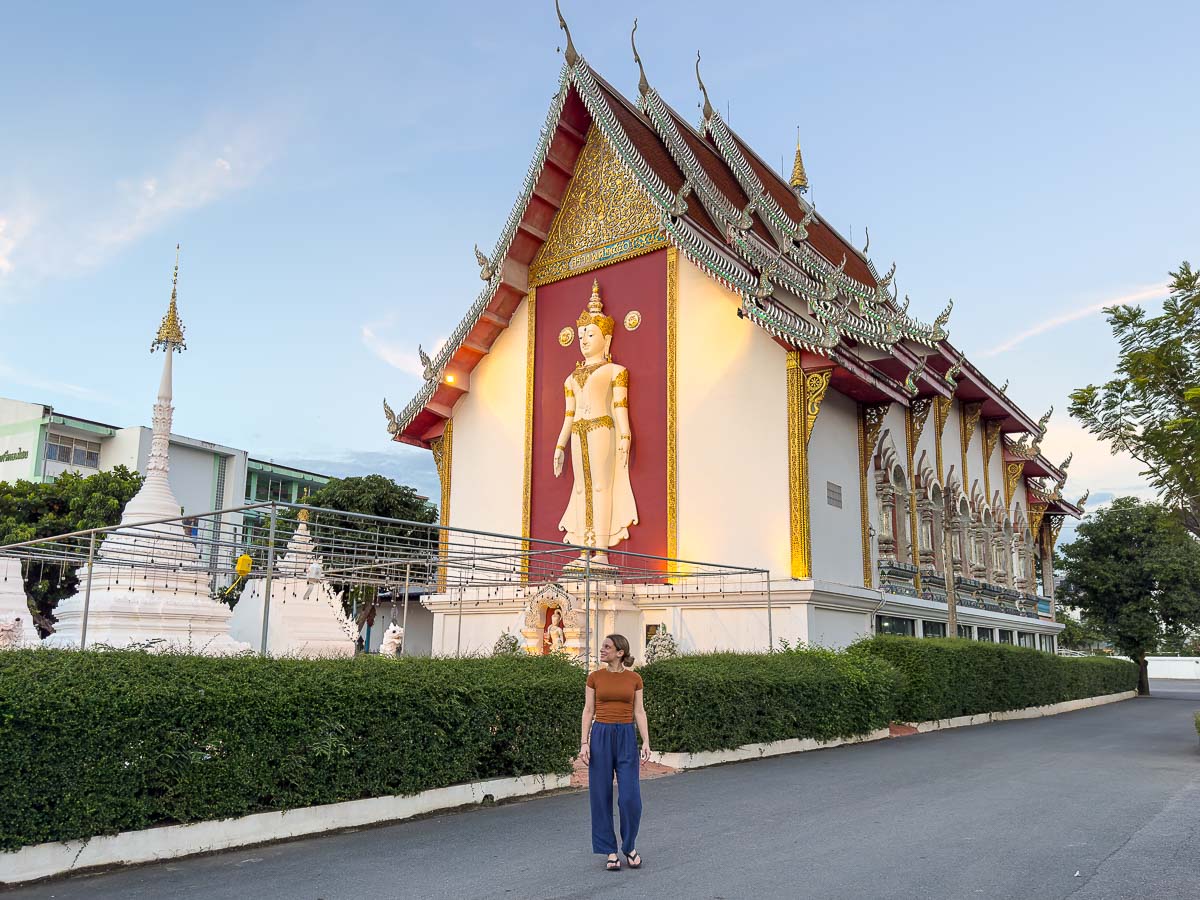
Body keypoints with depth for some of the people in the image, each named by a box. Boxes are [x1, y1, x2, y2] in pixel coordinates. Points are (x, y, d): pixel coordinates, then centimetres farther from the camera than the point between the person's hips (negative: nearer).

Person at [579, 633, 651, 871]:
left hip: (626, 737, 0)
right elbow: (588, 711, 2)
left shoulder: (634, 678, 3)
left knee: (630, 797, -5)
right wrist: (584, 742, -6)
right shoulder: (595, 677, 2)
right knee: (601, 796, 2)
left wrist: (646, 741, -6)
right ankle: (611, 852, 15)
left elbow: (639, 712, 4)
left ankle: (630, 847, 18)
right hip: (600, 736, 0)